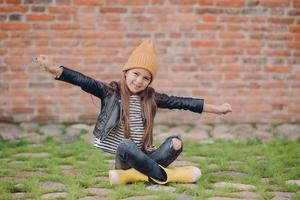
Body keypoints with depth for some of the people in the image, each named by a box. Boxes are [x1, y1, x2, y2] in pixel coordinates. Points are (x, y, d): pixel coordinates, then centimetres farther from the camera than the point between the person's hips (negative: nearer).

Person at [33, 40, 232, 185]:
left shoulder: (151, 97, 7)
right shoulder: (111, 92, -2)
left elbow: (181, 102, 10)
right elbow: (84, 81, -12)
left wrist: (216, 109, 12)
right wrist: (52, 68, -24)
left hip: (146, 158, 3)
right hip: (125, 159, -3)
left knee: (176, 142, -20)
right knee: (126, 144, -35)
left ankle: (133, 175, -25)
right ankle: (165, 175, -19)